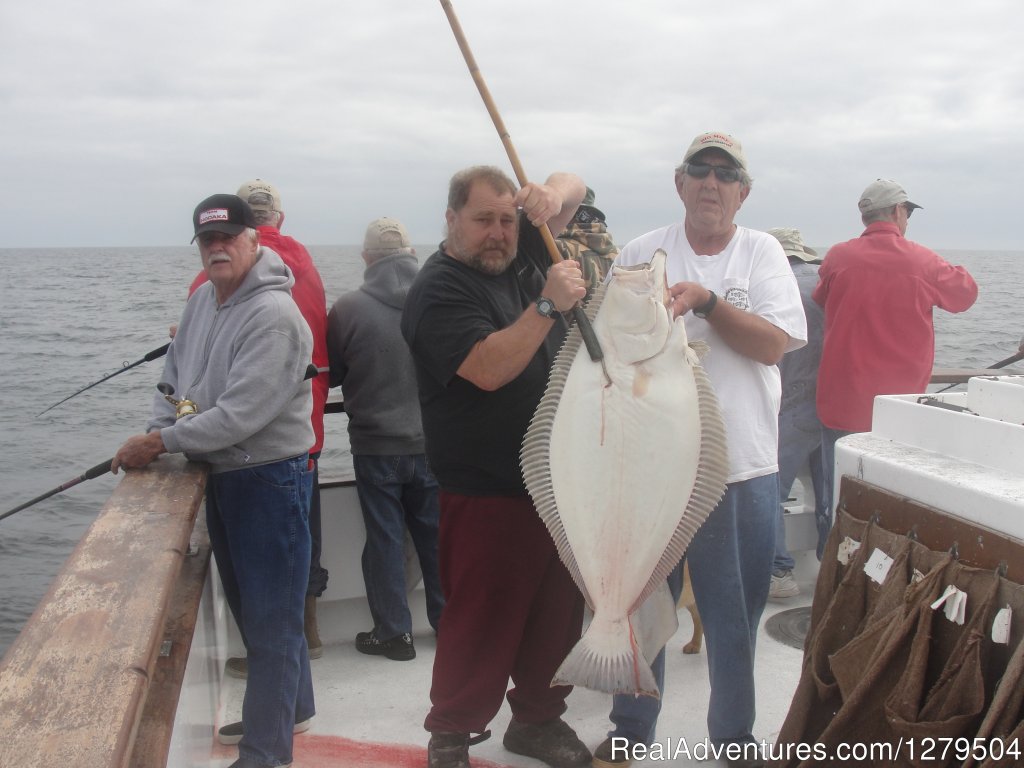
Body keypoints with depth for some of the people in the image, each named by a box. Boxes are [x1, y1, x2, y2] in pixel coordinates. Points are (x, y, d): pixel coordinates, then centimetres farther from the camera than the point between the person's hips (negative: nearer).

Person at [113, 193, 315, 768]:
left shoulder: (275, 316, -22)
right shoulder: (203, 300, 6)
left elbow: (240, 414, -27)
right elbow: (174, 378, 15)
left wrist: (160, 443, -21)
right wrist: (154, 432, -2)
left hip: (271, 477, -9)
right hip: (222, 476, 9)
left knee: (271, 618, 0)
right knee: (249, 606, 21)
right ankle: (292, 707, 41)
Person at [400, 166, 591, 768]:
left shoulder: (520, 253, 9)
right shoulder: (440, 289, -12)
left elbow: (573, 186, 16)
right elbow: (488, 369, -26)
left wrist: (551, 194, -6)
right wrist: (548, 305, -29)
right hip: (489, 492, -7)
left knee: (560, 612, 16)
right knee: (482, 620, 0)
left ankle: (538, 718, 34)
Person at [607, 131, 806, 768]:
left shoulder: (762, 252, 4)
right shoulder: (641, 254, 4)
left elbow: (774, 343, -9)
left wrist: (705, 300, -20)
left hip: (743, 466, 0)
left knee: (737, 613, 12)